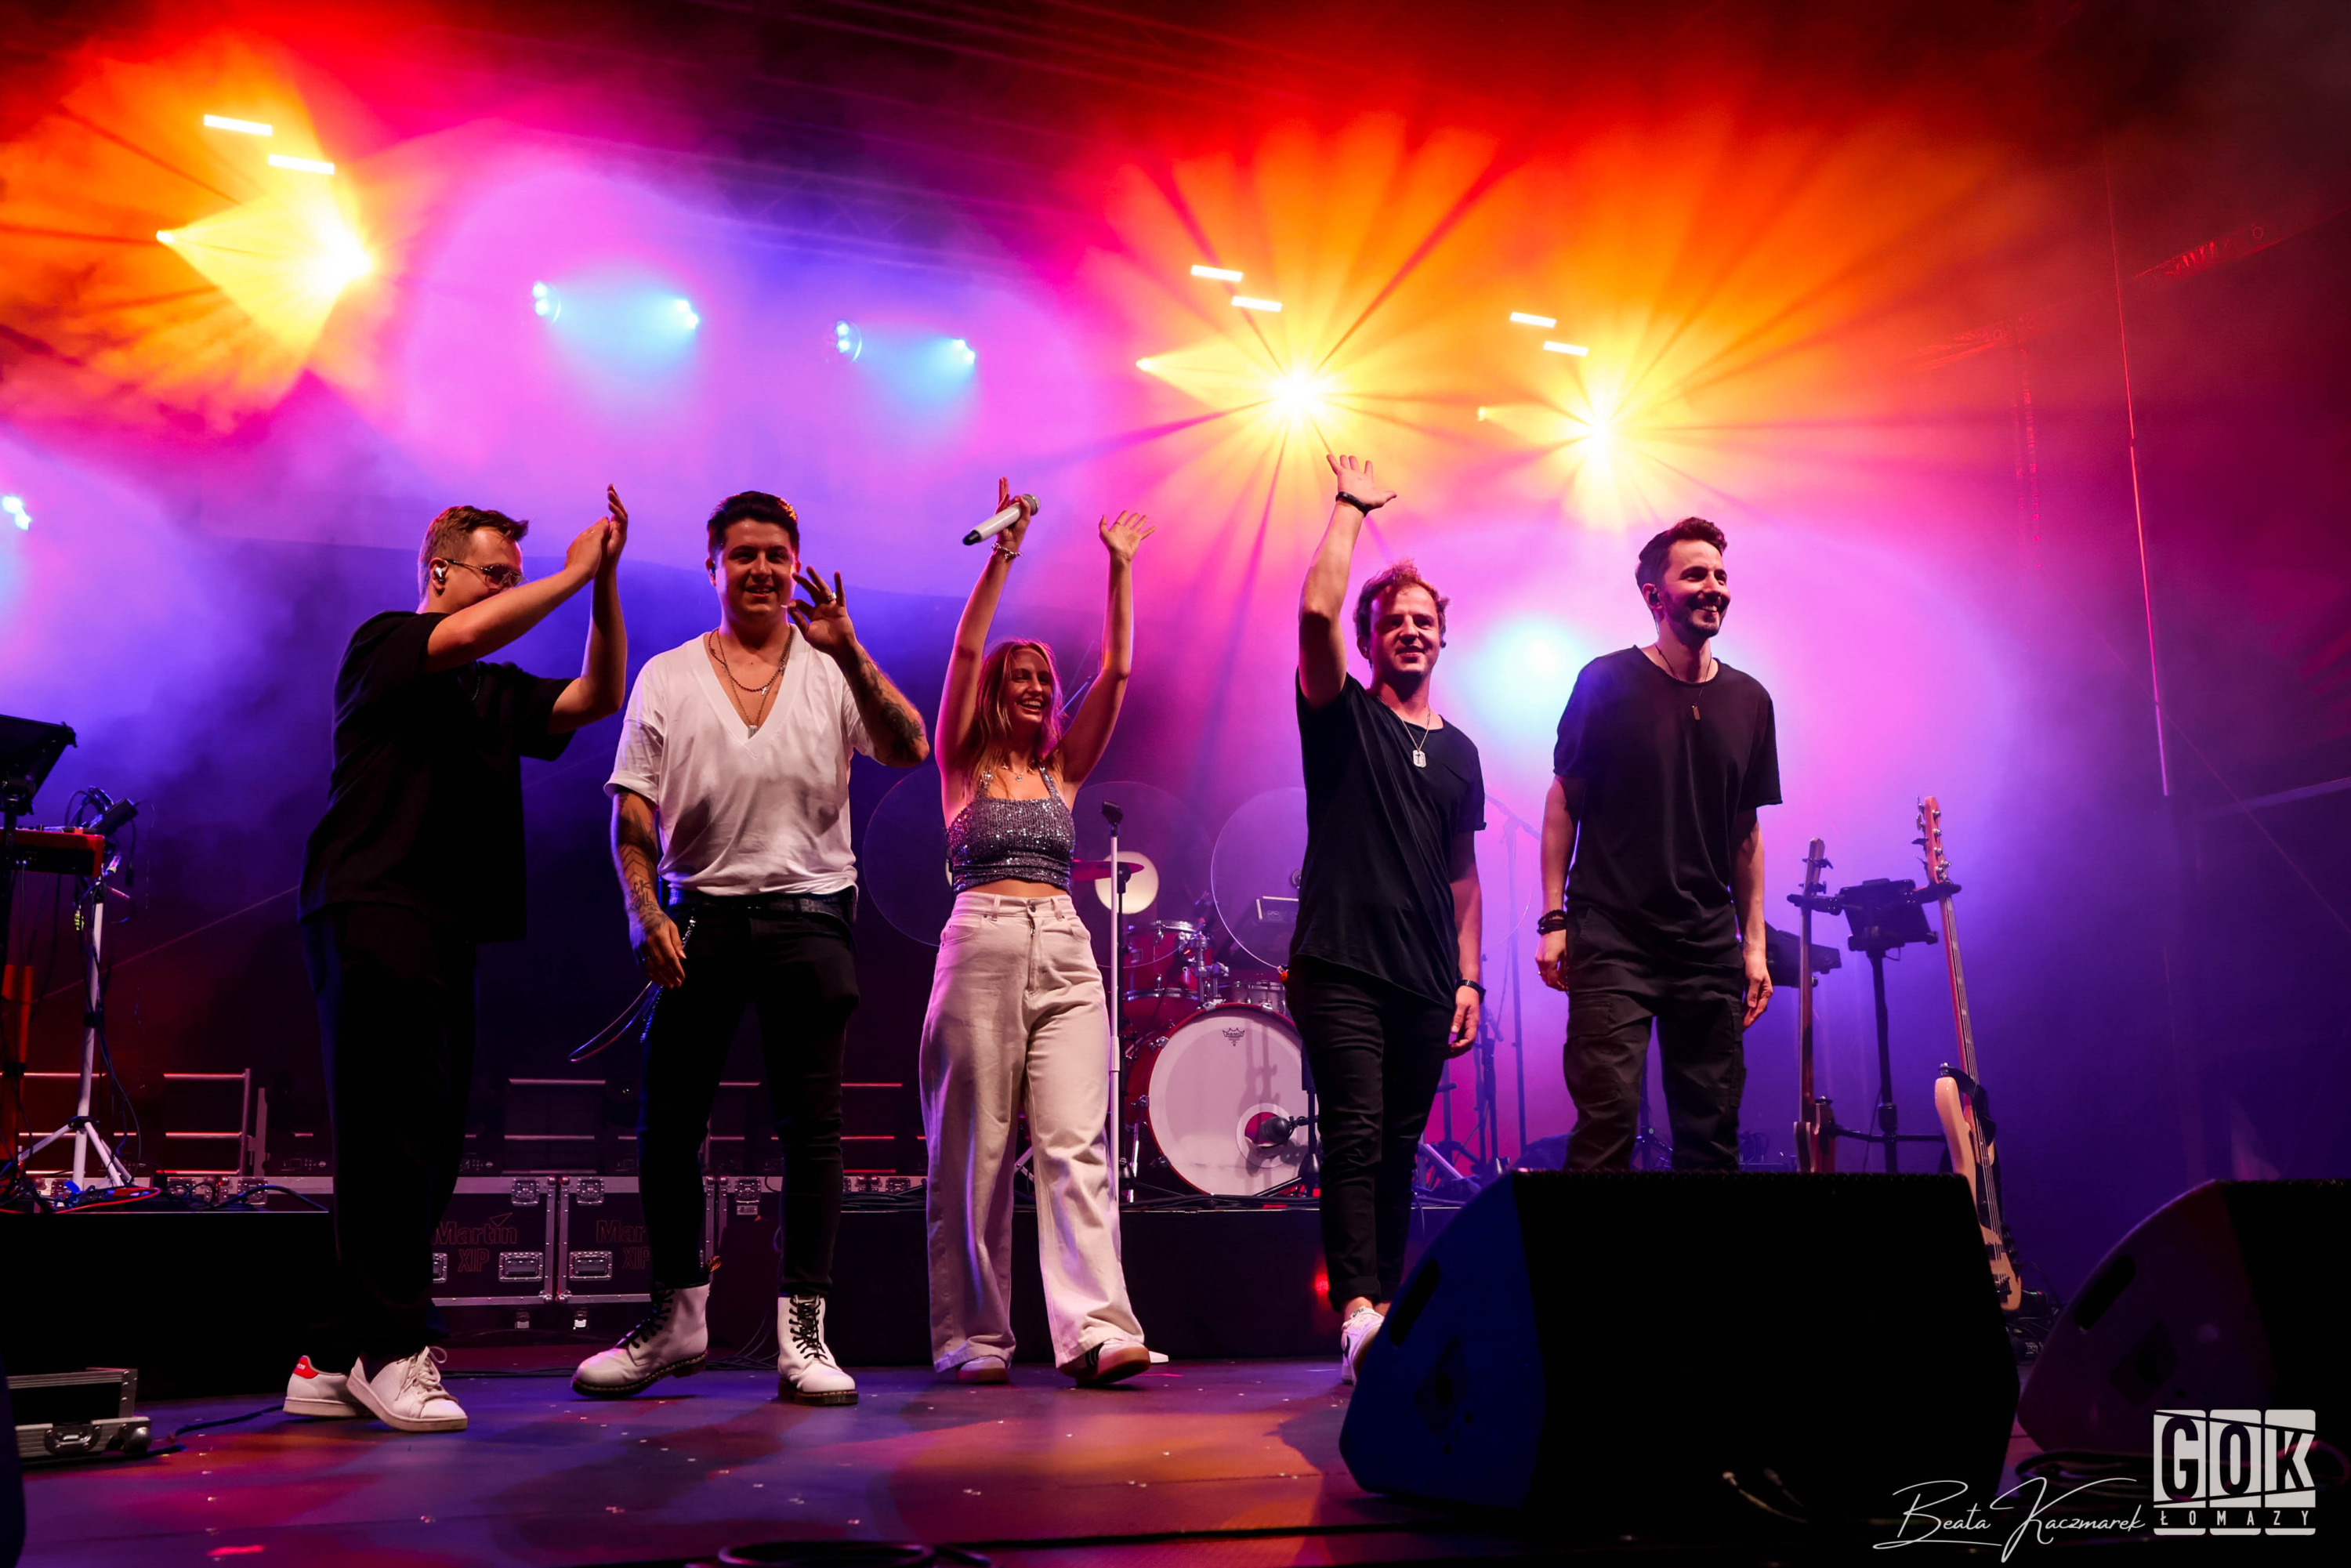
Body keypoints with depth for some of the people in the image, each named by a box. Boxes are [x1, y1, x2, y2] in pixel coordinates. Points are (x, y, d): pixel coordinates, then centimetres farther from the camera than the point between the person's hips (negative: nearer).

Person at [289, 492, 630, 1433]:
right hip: (373, 913, -7)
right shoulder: (382, 644, 4)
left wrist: (606, 584, 5)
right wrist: (574, 573, -5)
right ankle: (393, 1348, -6)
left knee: (428, 1152, 4)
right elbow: (471, 634, -16)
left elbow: (598, 697, 12)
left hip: (450, 931, 7)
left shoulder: (499, 692, 22)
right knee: (389, 1142, -10)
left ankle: (335, 1364, 10)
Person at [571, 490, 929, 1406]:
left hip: (809, 912, -1)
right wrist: (646, 914, -8)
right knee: (666, 1123, 4)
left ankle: (802, 1330, 5)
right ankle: (677, 1319, 20)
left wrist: (850, 653, -20)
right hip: (700, 912, 1)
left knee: (811, 1124, -2)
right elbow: (631, 813, 5)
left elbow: (910, 752, -10)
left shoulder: (833, 673, 7)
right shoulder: (667, 677, 9)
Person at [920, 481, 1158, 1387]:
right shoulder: (963, 764, 9)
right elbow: (966, 651, -3)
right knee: (975, 1153, 0)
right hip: (982, 949, -3)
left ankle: (1096, 1329, -16)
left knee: (1076, 1142, -9)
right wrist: (1003, 554, -8)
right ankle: (973, 1338, 7)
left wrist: (1120, 568, 9)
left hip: (1066, 954, 3)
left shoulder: (1062, 771, 18)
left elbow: (1117, 670, 12)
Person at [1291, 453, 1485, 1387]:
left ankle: (1386, 1314, 15)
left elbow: (1460, 873, 18)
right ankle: (1355, 1311, -20)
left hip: (1424, 981, 5)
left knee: (1398, 1151, 8)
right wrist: (1351, 507, -4)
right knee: (1355, 1136, -15)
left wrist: (1468, 977, 11)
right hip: (1339, 966, -5)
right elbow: (1316, 610, -14)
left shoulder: (1456, 752, 17)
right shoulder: (1343, 718, 3)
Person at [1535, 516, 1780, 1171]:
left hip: (1710, 950, 4)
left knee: (1712, 1134, 7)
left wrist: (1754, 943, 9)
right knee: (1607, 1121, -11)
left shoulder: (1748, 700, 10)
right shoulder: (1608, 682, -2)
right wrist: (1552, 919, -6)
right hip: (1612, 940, -4)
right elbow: (1564, 801, 1)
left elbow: (1746, 831, 14)